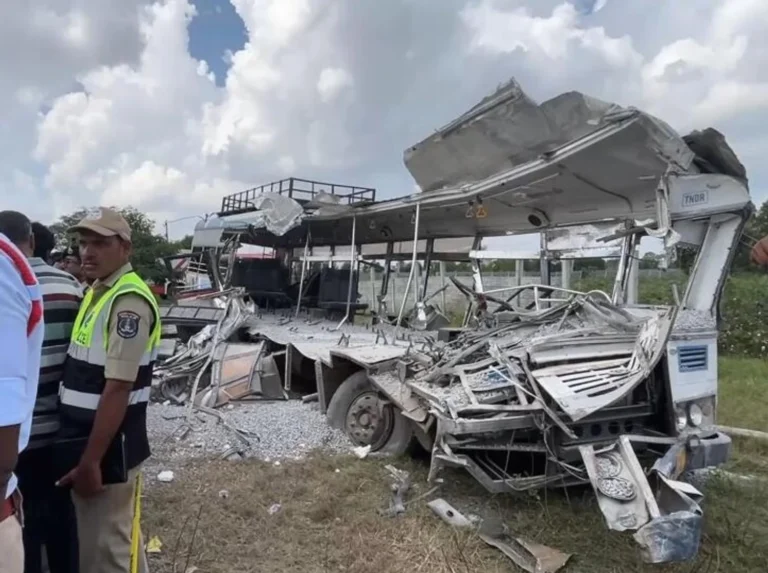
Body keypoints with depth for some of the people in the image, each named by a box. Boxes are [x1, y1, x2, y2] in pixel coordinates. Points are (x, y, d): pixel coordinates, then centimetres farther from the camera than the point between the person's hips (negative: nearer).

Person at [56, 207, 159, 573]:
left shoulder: (129, 301, -21)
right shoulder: (97, 290, 9)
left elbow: (118, 388, -24)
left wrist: (90, 461, -20)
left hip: (108, 448, -9)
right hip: (86, 439, 9)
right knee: (117, 536, 23)